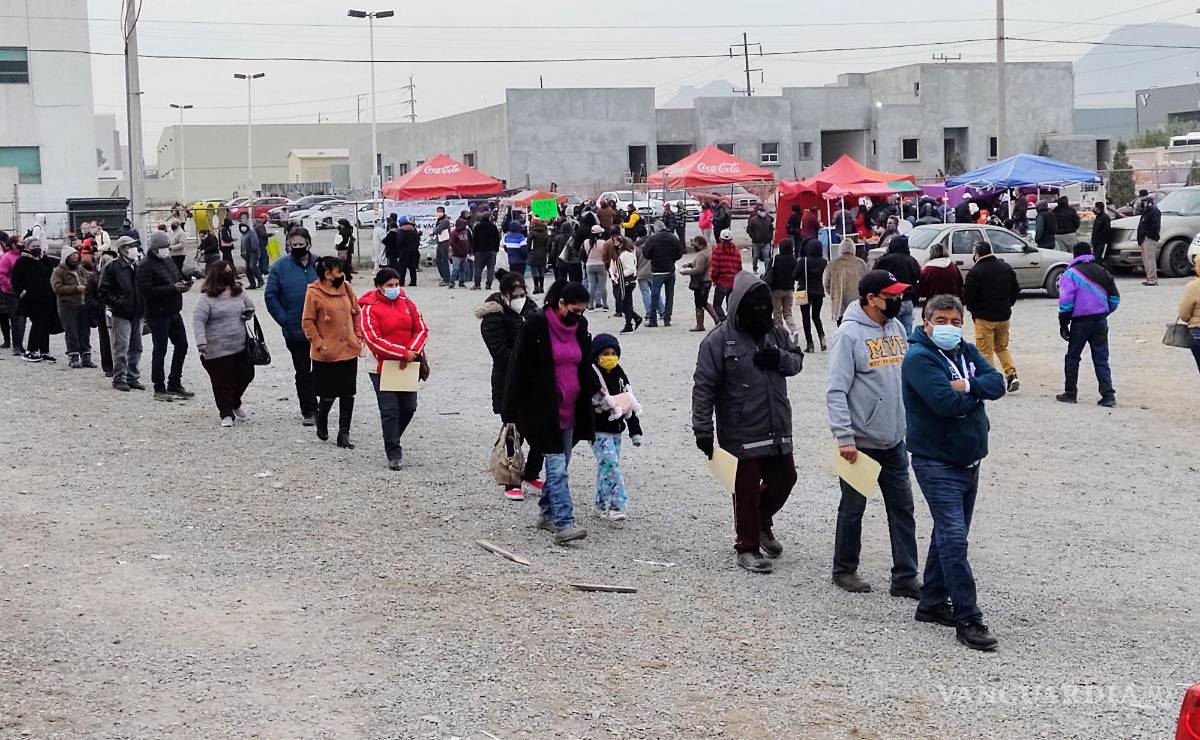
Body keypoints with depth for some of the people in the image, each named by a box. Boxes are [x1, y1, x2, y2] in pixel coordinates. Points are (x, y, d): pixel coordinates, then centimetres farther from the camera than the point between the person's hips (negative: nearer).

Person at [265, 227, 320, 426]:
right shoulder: (280, 267, -2)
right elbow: (271, 297, -3)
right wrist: (285, 320, -10)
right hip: (295, 332, -1)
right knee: (302, 372, 6)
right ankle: (308, 411, 14)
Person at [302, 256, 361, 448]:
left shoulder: (346, 287, 5)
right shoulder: (313, 293, -10)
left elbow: (356, 312, 15)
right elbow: (307, 321, -7)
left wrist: (358, 336, 8)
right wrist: (319, 343, -12)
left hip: (349, 350, 5)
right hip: (326, 354, -5)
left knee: (348, 394, 5)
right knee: (329, 394, 3)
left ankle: (344, 433, 12)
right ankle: (321, 423, 31)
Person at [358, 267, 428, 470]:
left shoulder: (407, 303, 6)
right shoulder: (369, 308, -9)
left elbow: (422, 329, 4)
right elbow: (373, 340, -17)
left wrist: (412, 351, -14)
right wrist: (404, 353, -19)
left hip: (407, 367, 5)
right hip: (382, 368, -5)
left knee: (409, 407, 9)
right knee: (390, 410, -5)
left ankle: (392, 442, 32)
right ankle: (393, 453, 5)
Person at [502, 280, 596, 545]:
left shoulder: (580, 327, 6)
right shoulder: (536, 326, -12)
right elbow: (519, 368, -9)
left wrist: (596, 390, 11)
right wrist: (513, 413, -10)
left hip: (570, 410, 6)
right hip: (544, 410, -6)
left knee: (560, 465, 13)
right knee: (557, 466, -13)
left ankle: (547, 513, 26)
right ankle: (563, 524, -18)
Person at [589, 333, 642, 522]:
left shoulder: (620, 375, 10)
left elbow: (630, 403, 13)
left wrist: (635, 431, 12)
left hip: (615, 429, 7)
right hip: (598, 430, -7)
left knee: (606, 466, 12)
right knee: (611, 463, -15)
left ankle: (600, 504, 22)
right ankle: (617, 506, -17)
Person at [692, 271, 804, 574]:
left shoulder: (775, 333, 7)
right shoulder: (718, 340, -11)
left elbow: (797, 360, 17)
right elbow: (703, 387, -11)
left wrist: (780, 358, -8)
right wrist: (703, 430, -13)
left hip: (778, 430, 6)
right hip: (741, 434, -6)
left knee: (784, 478, 16)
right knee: (747, 489, 2)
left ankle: (762, 523, 42)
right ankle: (748, 547, 16)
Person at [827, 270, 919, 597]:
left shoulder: (897, 328, 7)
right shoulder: (849, 334, -15)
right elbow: (836, 391, -17)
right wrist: (844, 438, -21)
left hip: (894, 440, 7)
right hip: (860, 442, -6)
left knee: (902, 508, 7)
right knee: (853, 508, 8)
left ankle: (905, 578, 13)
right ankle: (845, 570, 24)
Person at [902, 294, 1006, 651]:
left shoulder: (967, 351, 9)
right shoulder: (919, 358, -15)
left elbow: (997, 383, -4)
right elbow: (946, 401, -27)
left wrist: (967, 386, -21)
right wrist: (976, 393, -9)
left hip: (968, 459, 8)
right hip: (937, 463, -8)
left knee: (949, 534, 17)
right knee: (953, 538, -13)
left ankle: (933, 602, 29)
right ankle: (967, 620, -12)